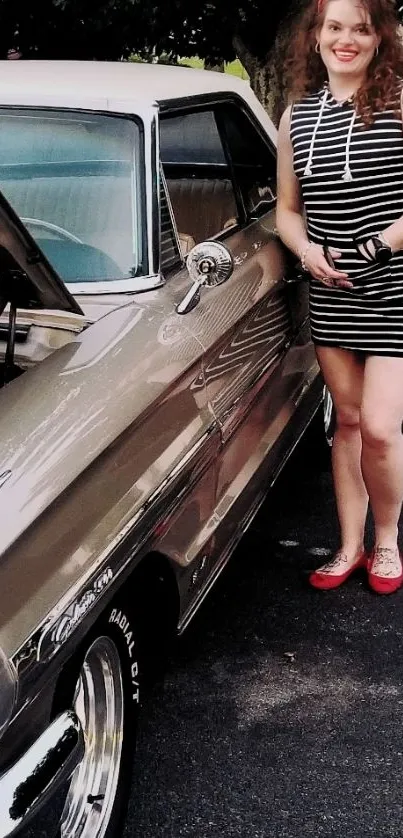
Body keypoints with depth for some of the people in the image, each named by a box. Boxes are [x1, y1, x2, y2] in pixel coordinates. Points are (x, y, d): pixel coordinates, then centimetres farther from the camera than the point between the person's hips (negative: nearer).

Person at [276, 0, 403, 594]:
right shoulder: (296, 117, 7)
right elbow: (287, 209, 14)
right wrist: (307, 249, -4)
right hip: (331, 293, 4)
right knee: (348, 419, 12)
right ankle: (351, 546, 23)